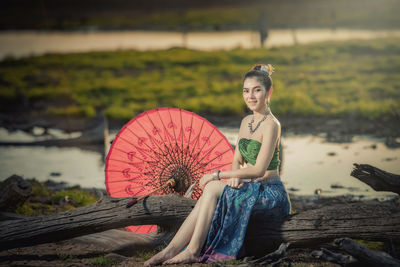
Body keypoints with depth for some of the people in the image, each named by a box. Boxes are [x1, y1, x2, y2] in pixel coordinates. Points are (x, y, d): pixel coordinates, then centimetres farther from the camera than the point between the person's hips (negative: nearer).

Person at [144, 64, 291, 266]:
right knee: (211, 190, -19)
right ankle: (172, 249, -25)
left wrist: (217, 175, -17)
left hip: (271, 194, -7)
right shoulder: (246, 121, 12)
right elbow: (237, 160, 16)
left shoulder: (271, 125, -15)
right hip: (252, 188, 7)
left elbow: (259, 169, -21)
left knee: (213, 189, -24)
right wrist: (235, 176, -9)